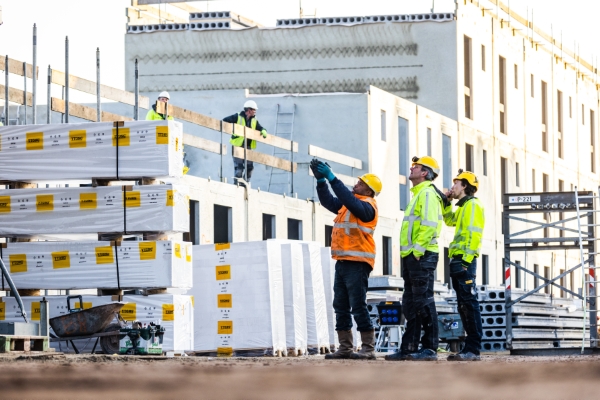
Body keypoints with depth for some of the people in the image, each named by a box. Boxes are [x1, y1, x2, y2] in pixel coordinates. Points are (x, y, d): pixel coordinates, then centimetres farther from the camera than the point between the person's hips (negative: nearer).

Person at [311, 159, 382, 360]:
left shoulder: (367, 205, -9)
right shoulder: (348, 204, 18)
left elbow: (349, 201, -26)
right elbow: (328, 201, 20)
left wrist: (331, 178, -28)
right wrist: (321, 180, 7)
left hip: (357, 263, -9)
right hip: (342, 261, 9)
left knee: (358, 307, -11)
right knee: (341, 306, 9)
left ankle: (368, 349, -9)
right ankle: (345, 348, 12)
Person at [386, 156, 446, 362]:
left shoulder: (427, 193, -9)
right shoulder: (418, 194, 23)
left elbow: (429, 224, -20)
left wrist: (417, 250, -22)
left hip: (421, 256, -11)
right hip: (411, 257, 11)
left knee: (424, 302, -10)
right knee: (410, 304, 10)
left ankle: (430, 348, -10)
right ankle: (409, 348, 12)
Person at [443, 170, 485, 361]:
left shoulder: (472, 205, -7)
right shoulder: (463, 206, 22)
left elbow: (474, 234, -17)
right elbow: (449, 220, 38)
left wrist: (467, 259, -23)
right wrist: (447, 202, 25)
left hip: (465, 260, -10)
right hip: (458, 260, 10)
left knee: (469, 304, -11)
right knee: (464, 305, 10)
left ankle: (473, 350, -14)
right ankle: (470, 347, 12)